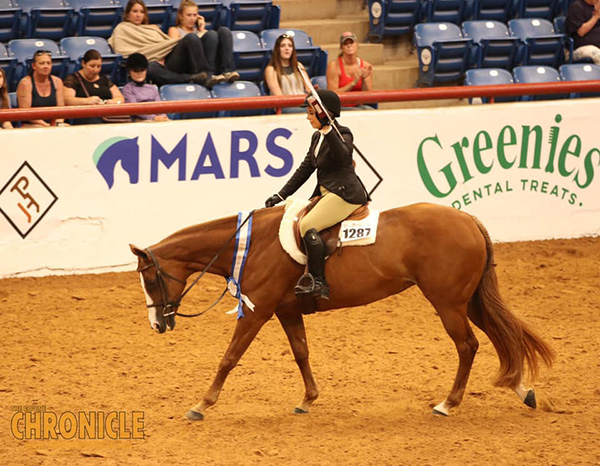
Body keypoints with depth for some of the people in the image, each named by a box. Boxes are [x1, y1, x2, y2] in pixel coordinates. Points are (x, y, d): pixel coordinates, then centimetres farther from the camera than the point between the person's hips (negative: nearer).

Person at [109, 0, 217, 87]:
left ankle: (205, 75, -32)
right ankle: (191, 78, -45)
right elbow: (122, 52, 3)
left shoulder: (153, 28, 36)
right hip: (150, 62, -5)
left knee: (191, 37, -20)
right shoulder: (122, 29, 20)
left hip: (168, 61, 5)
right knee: (150, 68, -44)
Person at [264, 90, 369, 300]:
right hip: (327, 192, 10)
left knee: (307, 225, -24)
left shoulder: (342, 134, -9)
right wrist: (281, 196, 16)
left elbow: (343, 156, -32)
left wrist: (327, 129, -40)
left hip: (345, 193, -10)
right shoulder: (317, 137, 17)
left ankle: (318, 282, -29)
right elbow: (304, 170, 20)